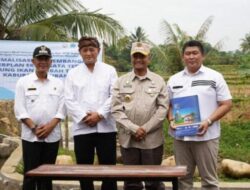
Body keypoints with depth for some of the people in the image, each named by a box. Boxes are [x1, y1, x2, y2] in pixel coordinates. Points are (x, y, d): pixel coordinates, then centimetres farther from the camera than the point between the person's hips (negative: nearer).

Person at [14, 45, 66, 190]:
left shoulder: (58, 83, 9)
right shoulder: (23, 82, 3)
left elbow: (62, 108, 3)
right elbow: (19, 109, -3)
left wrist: (50, 126, -11)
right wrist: (34, 128, -12)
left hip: (52, 136, 2)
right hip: (30, 136, -2)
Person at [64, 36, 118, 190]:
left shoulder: (109, 71, 7)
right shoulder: (73, 74, 9)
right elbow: (69, 100, 1)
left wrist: (100, 114, -12)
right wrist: (84, 117, -11)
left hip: (105, 127, -1)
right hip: (82, 128, 1)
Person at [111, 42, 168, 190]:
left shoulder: (159, 81, 4)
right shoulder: (121, 81, 6)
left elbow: (163, 108, -3)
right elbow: (116, 109, -1)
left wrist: (145, 129, -11)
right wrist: (134, 129, -12)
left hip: (152, 139, -1)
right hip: (128, 139, 1)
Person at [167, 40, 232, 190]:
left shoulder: (215, 77, 1)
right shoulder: (174, 80, 11)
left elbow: (226, 104, -2)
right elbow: (168, 105, 16)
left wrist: (208, 121, -15)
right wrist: (172, 120, -5)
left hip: (206, 136, -3)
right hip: (181, 136, 3)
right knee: (183, 178, 10)